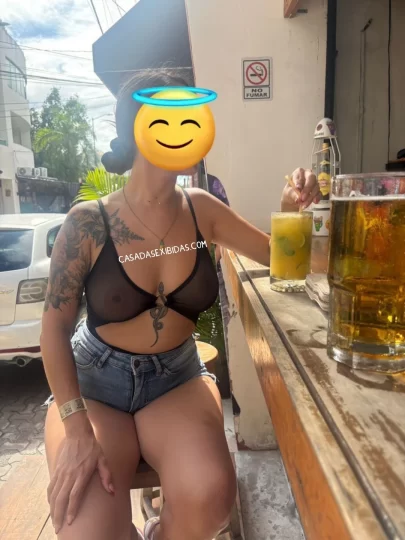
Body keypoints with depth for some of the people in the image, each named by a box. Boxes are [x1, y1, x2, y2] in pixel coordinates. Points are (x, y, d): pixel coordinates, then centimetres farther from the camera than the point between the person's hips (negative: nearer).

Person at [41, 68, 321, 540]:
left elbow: (274, 254, 5)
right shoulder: (88, 222, -13)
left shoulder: (200, 209, -4)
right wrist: (77, 430, -18)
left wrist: (290, 210, -16)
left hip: (178, 379, 2)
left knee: (209, 497, -25)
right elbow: (54, 329, -9)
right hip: (93, 381, -1)